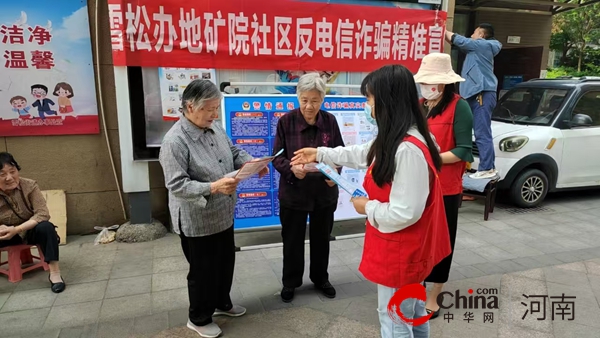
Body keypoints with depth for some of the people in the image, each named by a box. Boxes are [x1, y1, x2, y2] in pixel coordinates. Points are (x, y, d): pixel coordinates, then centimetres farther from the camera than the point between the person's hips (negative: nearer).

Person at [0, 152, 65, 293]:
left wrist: (17, 229, -34)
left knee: (46, 227, -32)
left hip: (30, 230, -2)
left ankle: (54, 273, -26)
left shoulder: (29, 185, -18)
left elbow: (43, 214, -23)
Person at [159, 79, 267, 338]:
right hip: (197, 222, -8)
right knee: (203, 270, 10)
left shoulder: (215, 128, 0)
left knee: (226, 262, 24)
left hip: (223, 214, 8)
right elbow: (176, 185, -27)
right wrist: (213, 187, -37)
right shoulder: (175, 141, -25)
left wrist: (252, 162, -10)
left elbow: (234, 152, 10)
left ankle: (222, 303, 48)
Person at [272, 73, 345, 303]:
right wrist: (292, 168, -29)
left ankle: (321, 279, 41)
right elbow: (277, 157, -8)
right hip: (293, 193, -2)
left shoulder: (330, 121, -4)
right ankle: (290, 282, 35)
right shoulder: (286, 121, -10)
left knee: (321, 238, 19)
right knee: (292, 240, 13)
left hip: (325, 193, 2)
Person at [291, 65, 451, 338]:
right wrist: (320, 154, 22)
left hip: (400, 252, -10)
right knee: (412, 310, 27)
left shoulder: (408, 149, -32)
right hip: (404, 249, 10)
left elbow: (405, 213, -31)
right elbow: (363, 154, 18)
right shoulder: (393, 140, 2)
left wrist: (368, 207, -14)